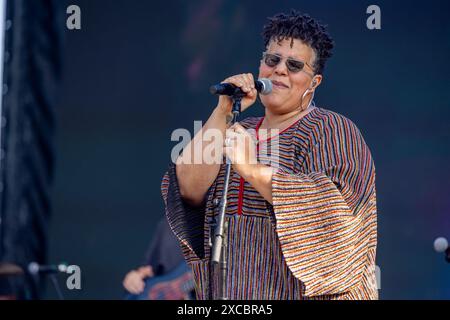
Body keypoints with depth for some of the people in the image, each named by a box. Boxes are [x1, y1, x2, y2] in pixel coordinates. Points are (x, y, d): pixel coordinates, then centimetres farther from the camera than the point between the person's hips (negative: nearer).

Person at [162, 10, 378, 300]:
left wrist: (252, 169, -26)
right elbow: (190, 189, -4)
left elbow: (333, 207, -21)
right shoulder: (238, 132, 11)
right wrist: (223, 112, -9)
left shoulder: (332, 130, -5)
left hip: (299, 294, -5)